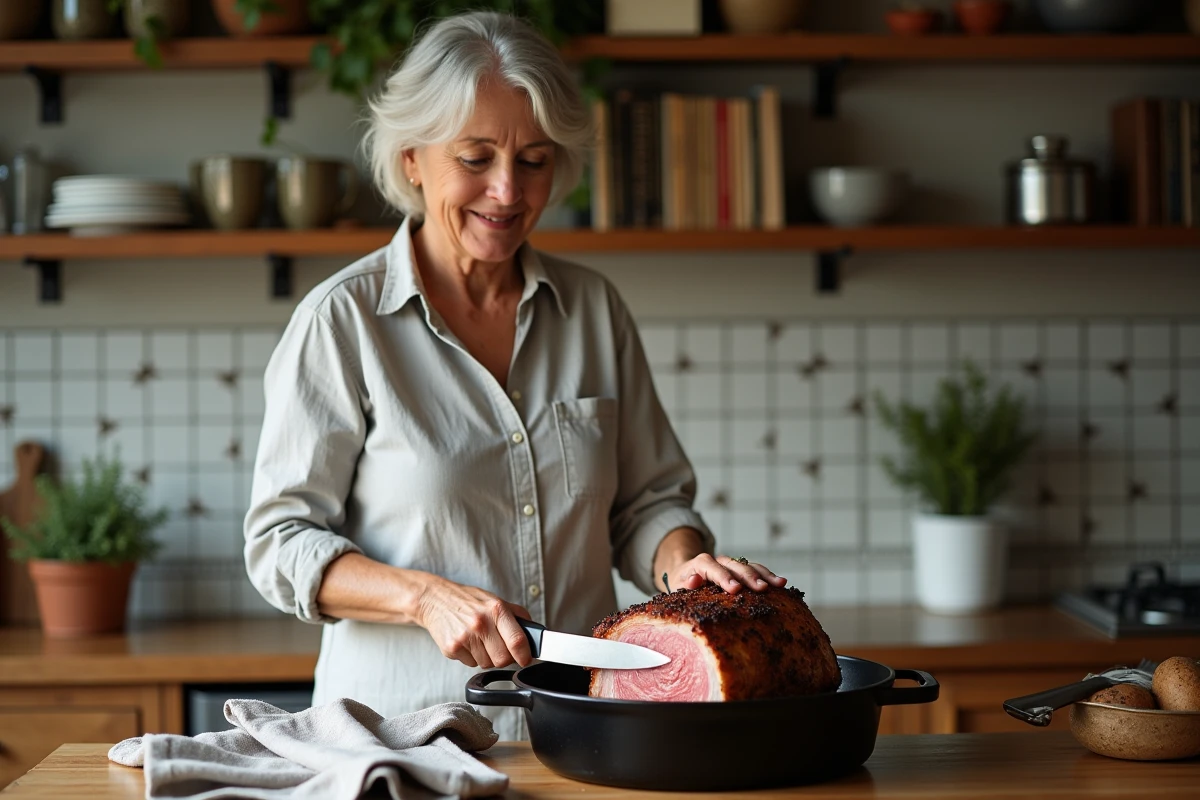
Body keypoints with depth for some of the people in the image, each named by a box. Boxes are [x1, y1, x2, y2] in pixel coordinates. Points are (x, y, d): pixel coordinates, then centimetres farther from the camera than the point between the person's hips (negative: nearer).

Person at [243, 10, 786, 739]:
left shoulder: (594, 309, 11)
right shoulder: (342, 321, -1)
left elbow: (646, 502, 16)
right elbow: (281, 542, -1)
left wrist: (683, 565, -6)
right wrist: (427, 596, -16)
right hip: (404, 732, -4)